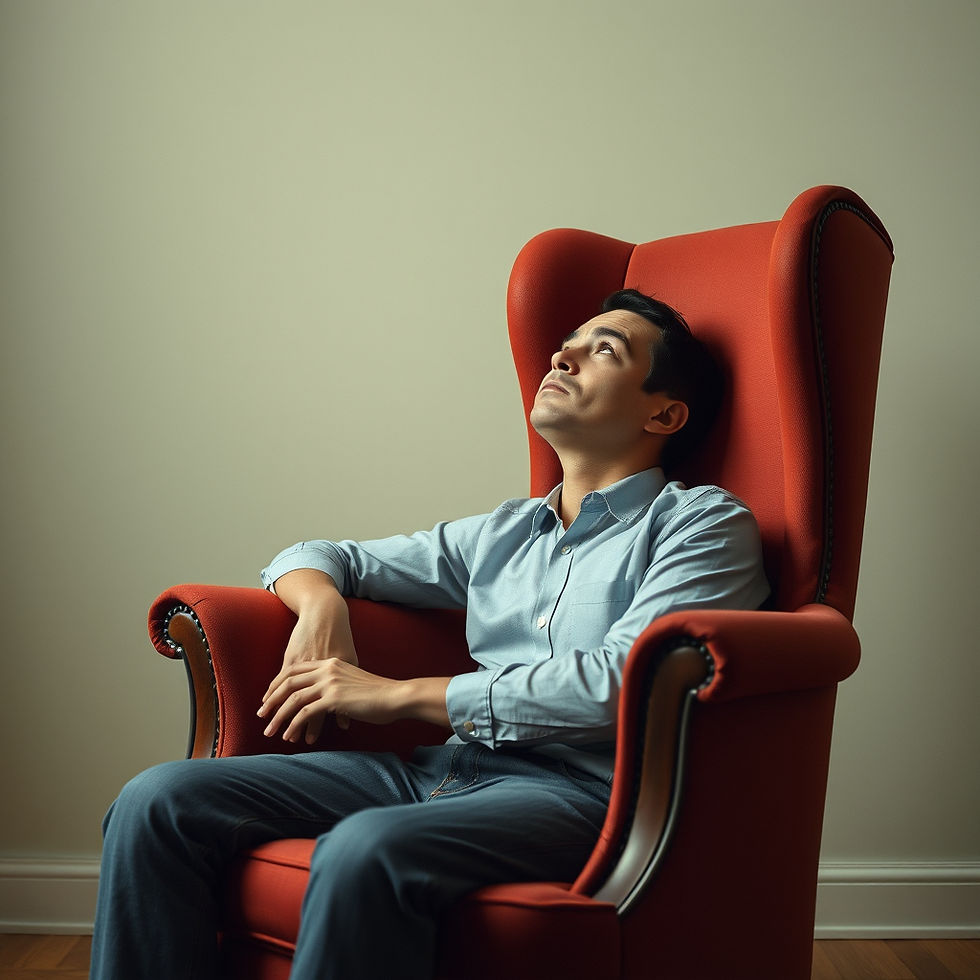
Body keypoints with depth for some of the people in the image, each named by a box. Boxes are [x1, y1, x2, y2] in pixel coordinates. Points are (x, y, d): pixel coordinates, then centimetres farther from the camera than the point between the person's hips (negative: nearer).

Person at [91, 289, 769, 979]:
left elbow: (621, 683, -11)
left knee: (367, 849, -38)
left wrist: (400, 694, -7)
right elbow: (312, 557, 32)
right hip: (445, 768, 6)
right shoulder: (503, 534, 24)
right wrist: (322, 606, 5)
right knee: (158, 802, -14)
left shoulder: (704, 522, 6)